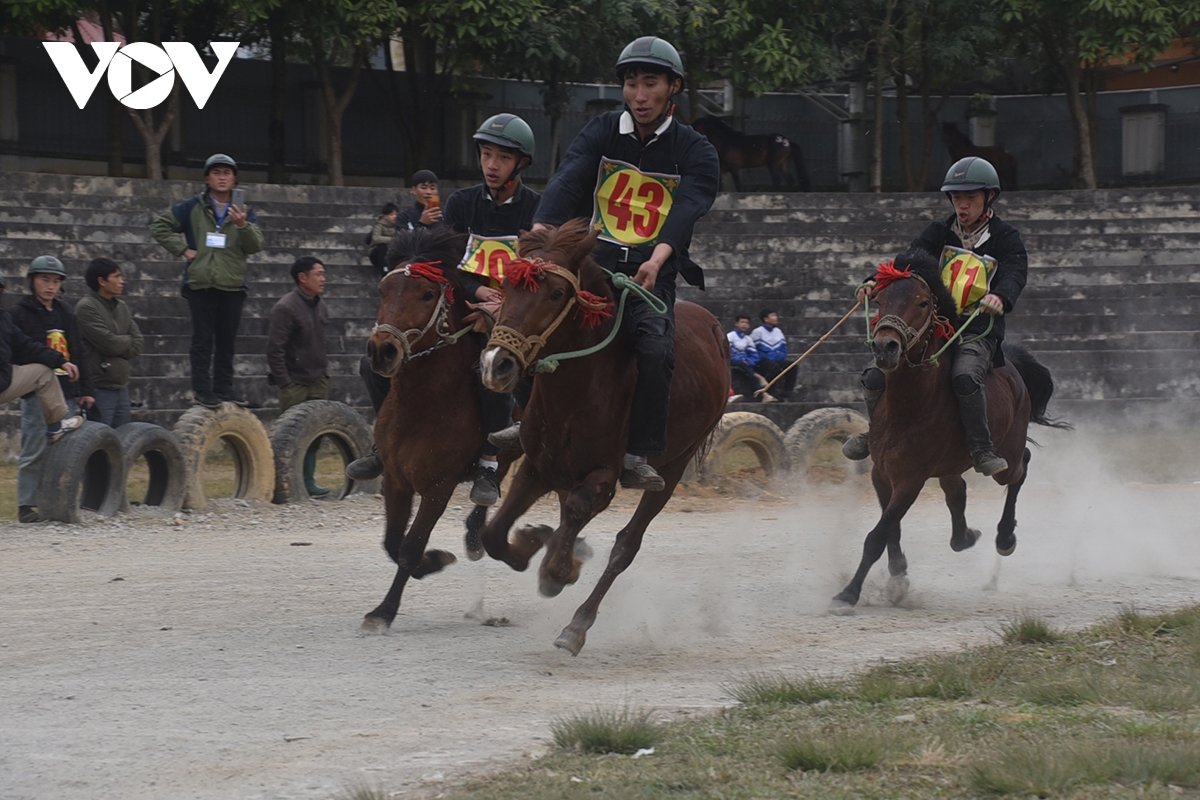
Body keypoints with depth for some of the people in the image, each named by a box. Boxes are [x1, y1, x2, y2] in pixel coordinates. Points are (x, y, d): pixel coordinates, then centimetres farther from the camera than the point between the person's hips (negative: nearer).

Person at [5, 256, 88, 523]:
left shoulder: (65, 312, 19)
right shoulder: (21, 312, 0)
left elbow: (78, 353, 20)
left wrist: (85, 389, 15)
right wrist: (58, 362, -18)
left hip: (66, 392, 6)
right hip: (37, 392, -6)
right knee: (35, 450, -7)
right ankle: (26, 505, -3)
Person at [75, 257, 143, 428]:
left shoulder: (121, 307, 13)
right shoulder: (86, 307, -9)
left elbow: (137, 346, 8)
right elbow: (109, 343, -16)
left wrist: (119, 345, -8)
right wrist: (127, 340, 2)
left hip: (121, 386, 7)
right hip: (100, 388, -7)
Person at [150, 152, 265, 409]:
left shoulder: (244, 212, 11)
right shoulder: (192, 208, 5)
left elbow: (256, 246, -2)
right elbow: (159, 226, 10)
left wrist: (243, 225, -22)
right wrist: (182, 249, -1)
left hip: (233, 285, 2)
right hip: (200, 284, -2)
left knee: (226, 342, 7)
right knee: (203, 341, -3)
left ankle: (224, 389, 13)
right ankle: (203, 390, -1)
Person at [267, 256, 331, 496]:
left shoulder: (320, 307, 11)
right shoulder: (286, 308, -14)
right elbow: (274, 348, -15)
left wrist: (324, 373, 14)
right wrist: (284, 383, -17)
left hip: (318, 381, 7)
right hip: (295, 383, -7)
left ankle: (308, 481, 14)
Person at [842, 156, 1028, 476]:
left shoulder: (1005, 238, 2)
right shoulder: (941, 233, 12)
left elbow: (1015, 272, -15)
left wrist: (1000, 296, -40)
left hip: (979, 332, -4)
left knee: (965, 377, -37)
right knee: (876, 378, -10)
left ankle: (981, 450, -22)